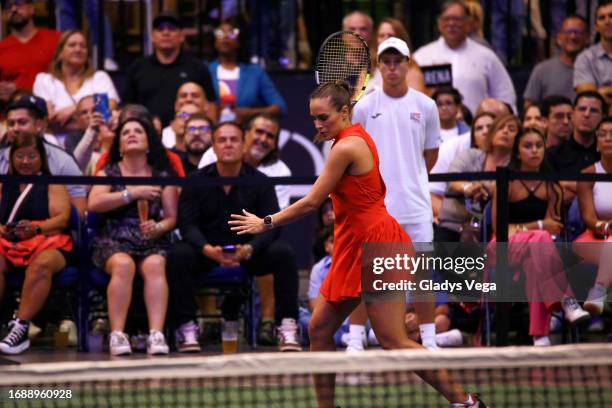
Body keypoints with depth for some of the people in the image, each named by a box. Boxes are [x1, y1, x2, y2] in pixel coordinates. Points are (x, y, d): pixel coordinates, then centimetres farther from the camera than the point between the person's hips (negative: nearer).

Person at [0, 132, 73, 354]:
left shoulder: (52, 184, 15)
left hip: (47, 241, -2)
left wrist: (36, 228, -17)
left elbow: (62, 218, 1)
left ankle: (20, 327, -43)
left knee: (41, 264, -38)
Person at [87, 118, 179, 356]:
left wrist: (158, 227, -11)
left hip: (152, 242, 1)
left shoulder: (162, 176, 17)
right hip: (113, 241, -1)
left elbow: (172, 217, 11)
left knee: (155, 265, -34)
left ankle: (156, 334, -44)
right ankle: (117, 335, -40)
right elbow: (93, 204, -4)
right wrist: (132, 193, -8)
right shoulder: (108, 173, 14)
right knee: (124, 264, -35)